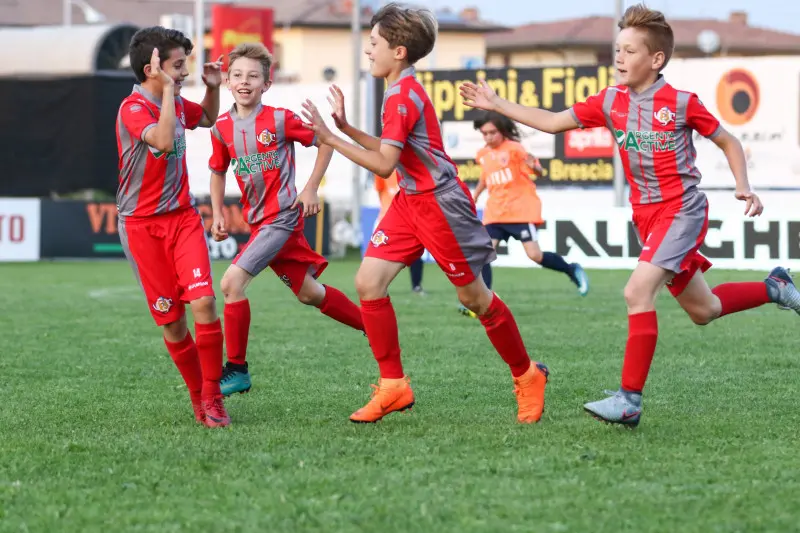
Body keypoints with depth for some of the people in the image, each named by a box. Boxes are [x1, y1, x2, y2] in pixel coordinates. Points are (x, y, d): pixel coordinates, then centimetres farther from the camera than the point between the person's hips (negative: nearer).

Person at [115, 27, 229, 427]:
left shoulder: (177, 104, 8)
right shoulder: (133, 108, -14)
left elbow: (208, 119, 31)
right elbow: (162, 141, -34)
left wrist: (213, 88, 12)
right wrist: (166, 89, -30)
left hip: (183, 217, 5)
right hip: (143, 225, -5)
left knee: (204, 301, -15)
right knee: (172, 320, -1)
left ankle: (212, 396, -5)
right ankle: (198, 396, 17)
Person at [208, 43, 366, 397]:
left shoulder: (280, 120, -12)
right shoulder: (222, 128, 4)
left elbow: (325, 142, -2)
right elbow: (218, 172, 19)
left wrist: (311, 189, -6)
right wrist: (217, 215, 8)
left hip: (282, 217, -7)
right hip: (257, 220, 7)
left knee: (232, 283, -18)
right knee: (308, 292, 15)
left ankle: (236, 369, -8)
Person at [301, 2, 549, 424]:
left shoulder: (402, 96, -19)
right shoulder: (403, 90, 11)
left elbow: (384, 165, -23)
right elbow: (390, 152, 17)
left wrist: (330, 140, -21)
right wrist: (346, 128, 10)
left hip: (440, 202, -10)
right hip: (410, 201, 10)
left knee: (473, 297, 1)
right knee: (368, 281, -3)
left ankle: (527, 376, 19)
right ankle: (393, 385, 2)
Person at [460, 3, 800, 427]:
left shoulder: (681, 103, -10)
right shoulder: (610, 102, 3)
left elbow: (727, 142, 2)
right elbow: (553, 122, 8)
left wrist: (743, 187, -12)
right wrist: (497, 105, 3)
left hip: (681, 211, -6)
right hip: (646, 216, 6)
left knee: (638, 291, -24)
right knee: (702, 310, 15)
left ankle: (630, 400, -23)